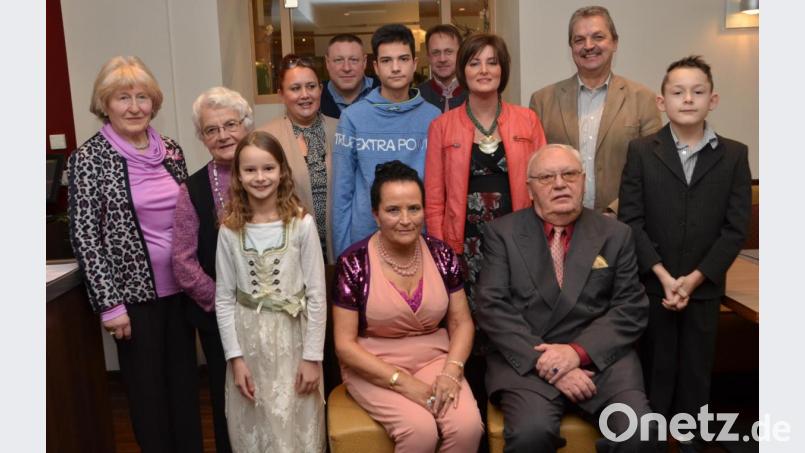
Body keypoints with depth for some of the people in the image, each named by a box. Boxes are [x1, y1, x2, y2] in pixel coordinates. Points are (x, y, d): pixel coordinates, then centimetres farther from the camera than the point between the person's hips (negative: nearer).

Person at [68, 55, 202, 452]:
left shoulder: (171, 151, 6)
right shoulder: (89, 158, -8)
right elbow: (84, 235, -10)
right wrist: (109, 303, -14)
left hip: (181, 287, 4)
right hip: (135, 292, -4)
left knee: (186, 381, 14)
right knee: (148, 387, 9)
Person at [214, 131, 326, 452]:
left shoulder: (302, 224, -10)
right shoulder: (230, 230, -4)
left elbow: (317, 295, -8)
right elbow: (224, 298, -1)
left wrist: (312, 357, -8)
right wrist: (235, 357, -4)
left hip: (291, 336, -2)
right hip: (248, 337, 2)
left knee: (295, 425, 10)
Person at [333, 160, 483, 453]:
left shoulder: (441, 254, -2)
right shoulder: (353, 263, -11)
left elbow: (462, 322, 4)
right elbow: (344, 345, -10)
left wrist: (451, 372, -14)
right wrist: (404, 383, -17)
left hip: (435, 360, 3)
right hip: (374, 368, -3)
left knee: (468, 425, -22)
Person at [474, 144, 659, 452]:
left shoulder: (615, 234, 9)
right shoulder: (502, 233, 3)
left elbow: (632, 309, 2)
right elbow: (492, 308, -5)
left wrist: (578, 351, -13)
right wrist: (544, 361, -16)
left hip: (600, 356, 2)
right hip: (526, 358, -2)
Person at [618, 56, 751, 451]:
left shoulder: (734, 155, 2)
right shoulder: (641, 151, -1)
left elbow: (735, 228, -3)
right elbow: (630, 220, -6)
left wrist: (694, 279, -10)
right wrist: (664, 276, -13)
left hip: (705, 287, 1)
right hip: (651, 285, -1)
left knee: (696, 374, 12)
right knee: (655, 371, 9)